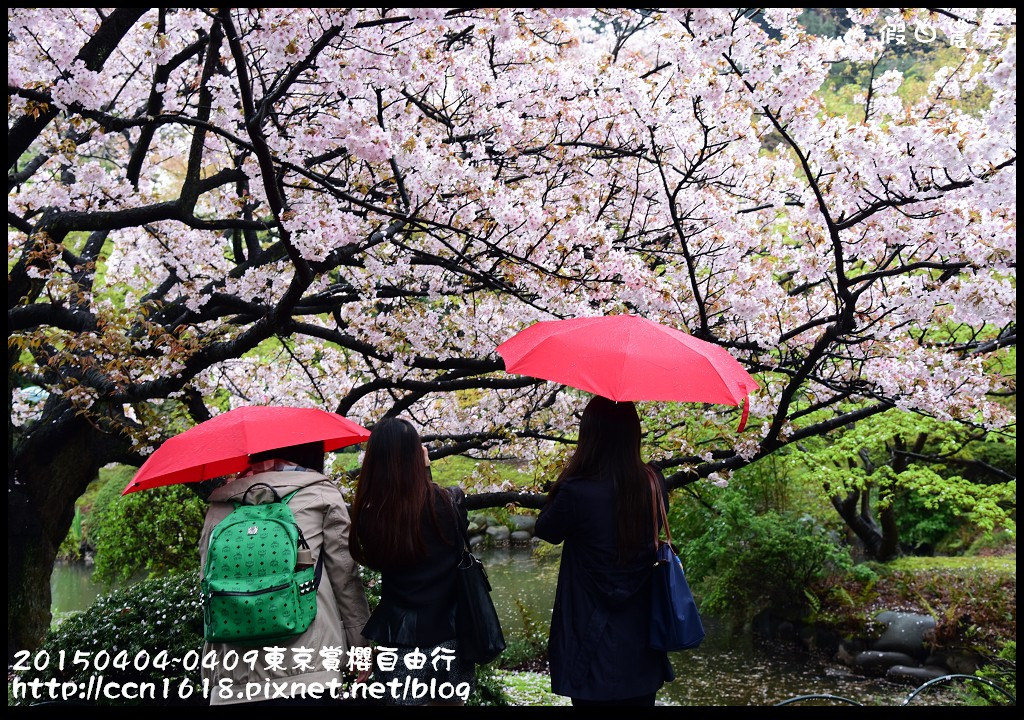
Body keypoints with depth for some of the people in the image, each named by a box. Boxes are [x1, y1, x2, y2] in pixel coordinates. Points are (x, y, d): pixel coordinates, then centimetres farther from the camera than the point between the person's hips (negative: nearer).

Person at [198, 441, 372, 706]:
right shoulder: (320, 493, 5)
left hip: (235, 673, 4)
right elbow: (345, 575, 3)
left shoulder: (219, 506, 14)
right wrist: (361, 645, 11)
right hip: (308, 667, -3)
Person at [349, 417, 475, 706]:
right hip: (450, 633, 2)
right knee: (449, 700, 19)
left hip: (400, 640, -1)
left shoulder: (368, 517, -13)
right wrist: (425, 470, 13)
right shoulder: (449, 502, -12)